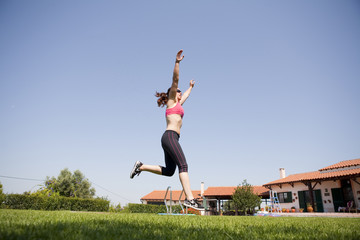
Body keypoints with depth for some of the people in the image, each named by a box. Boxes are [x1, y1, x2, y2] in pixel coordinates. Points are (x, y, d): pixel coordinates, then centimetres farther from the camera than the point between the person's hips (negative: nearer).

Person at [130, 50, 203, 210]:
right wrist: (177, 62, -9)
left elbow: (185, 96, 49)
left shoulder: (177, 104, 29)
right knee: (183, 166, -18)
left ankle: (141, 166, 13)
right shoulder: (171, 100, 8)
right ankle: (189, 198, -23)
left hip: (171, 138, 10)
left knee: (168, 171, 7)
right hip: (170, 136, -10)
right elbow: (175, 80, -2)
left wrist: (190, 87, 64)